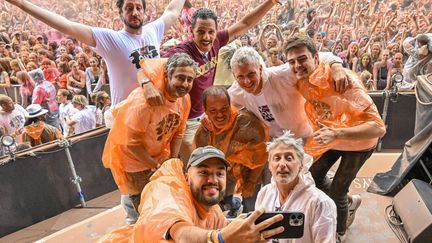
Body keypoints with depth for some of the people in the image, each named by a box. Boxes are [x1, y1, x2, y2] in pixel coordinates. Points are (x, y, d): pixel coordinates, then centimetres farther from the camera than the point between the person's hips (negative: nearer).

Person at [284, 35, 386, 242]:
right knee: (314, 177, 14)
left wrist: (336, 134, -53)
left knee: (337, 190, 3)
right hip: (331, 137, 6)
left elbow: (378, 128, -42)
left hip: (358, 142, -6)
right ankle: (350, 202, 44)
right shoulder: (301, 83, -18)